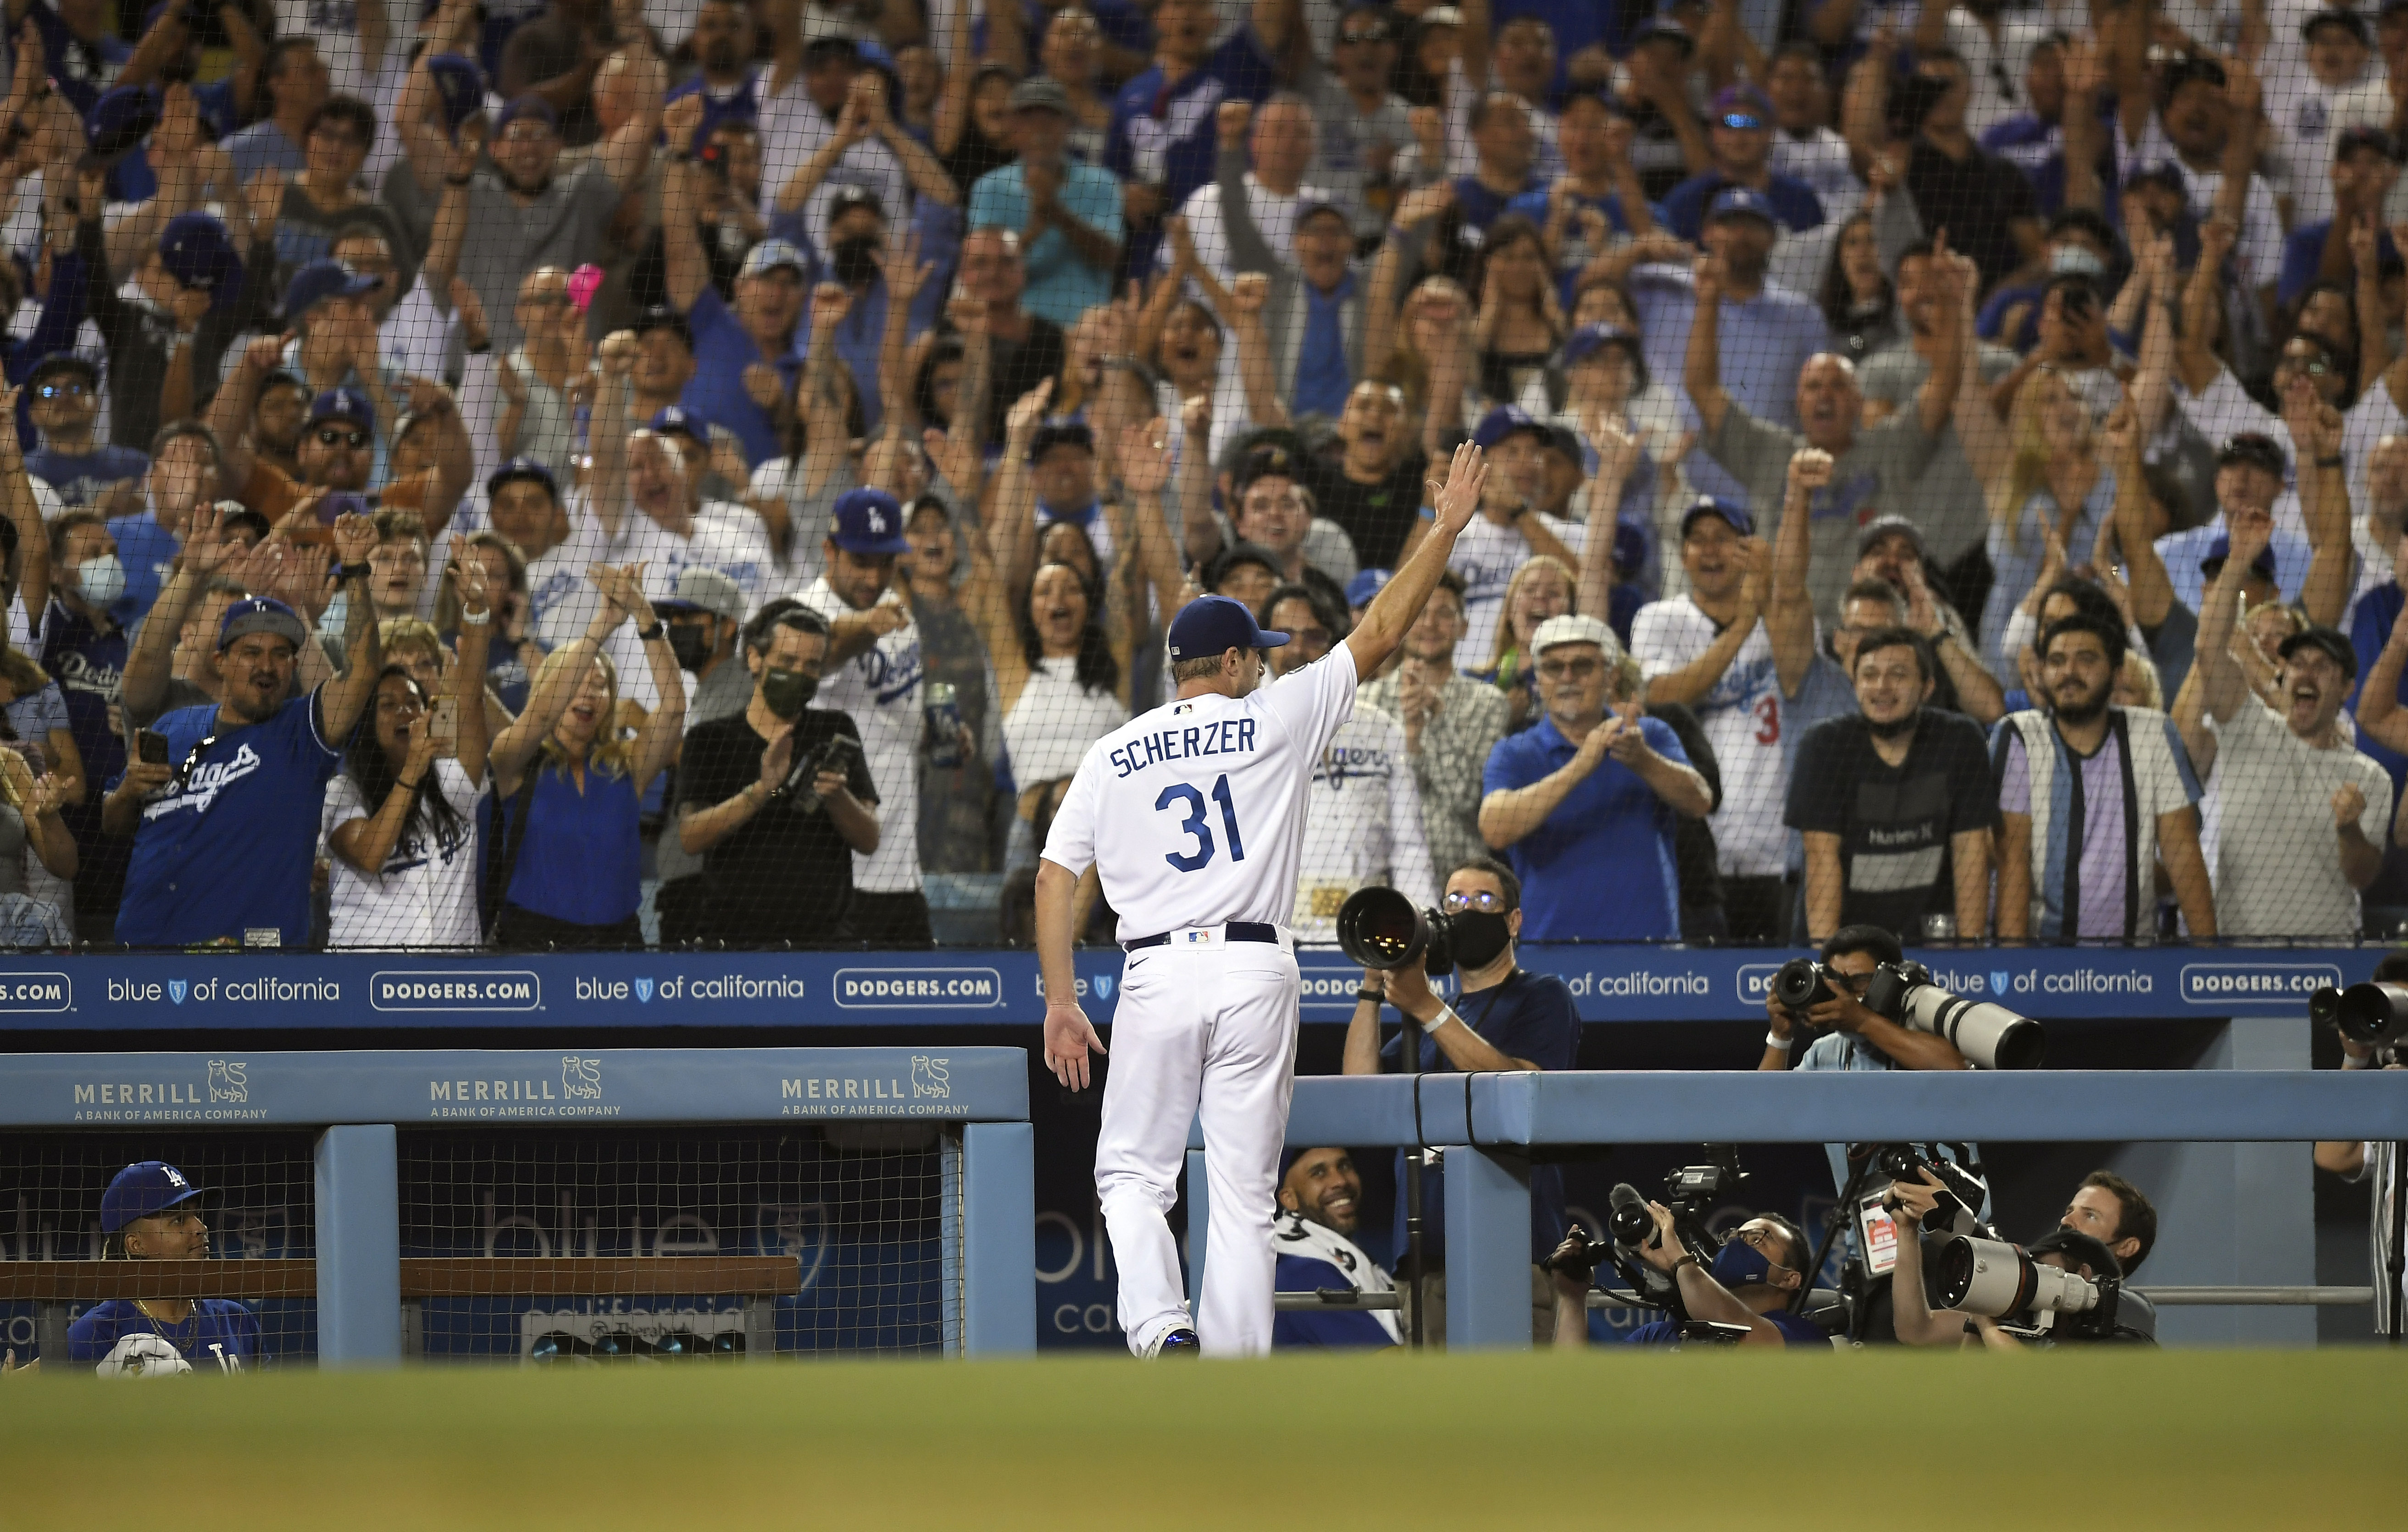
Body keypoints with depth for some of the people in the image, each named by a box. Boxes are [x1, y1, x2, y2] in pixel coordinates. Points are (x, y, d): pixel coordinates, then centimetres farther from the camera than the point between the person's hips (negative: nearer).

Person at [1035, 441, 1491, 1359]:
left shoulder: (1112, 755, 10)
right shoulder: (1274, 721, 3)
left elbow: (1055, 879, 4)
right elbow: (1378, 636, 5)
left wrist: (1061, 1004, 5)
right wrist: (1448, 525, 11)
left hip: (1156, 975, 1)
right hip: (1257, 974, -1)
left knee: (1134, 1175, 9)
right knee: (1244, 1192, 4)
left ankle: (1161, 1330, -15)